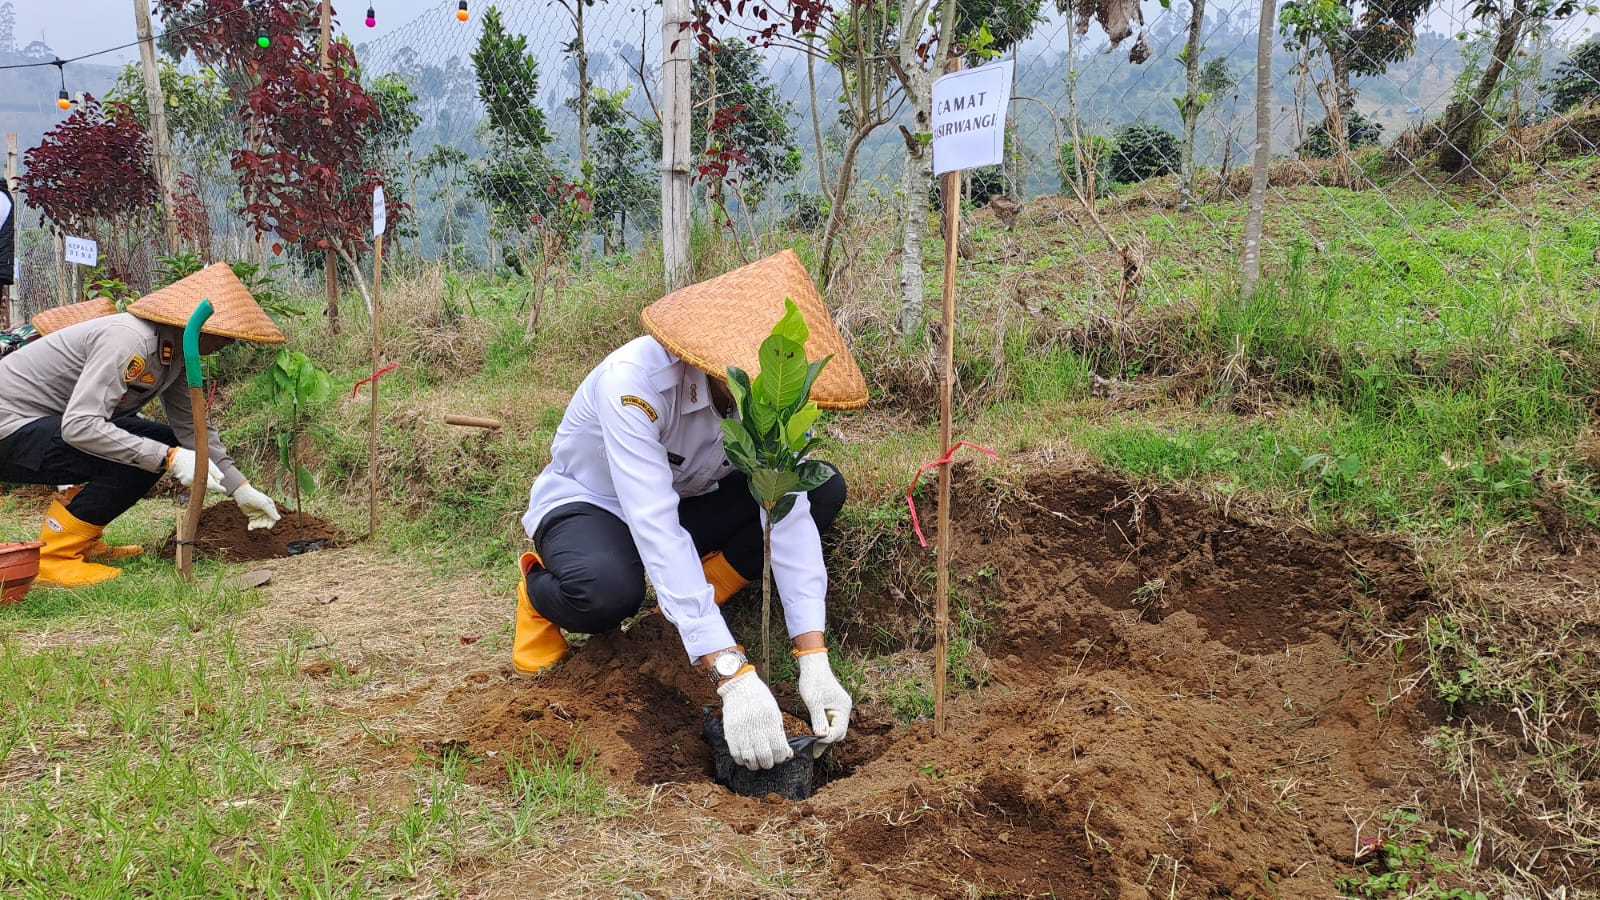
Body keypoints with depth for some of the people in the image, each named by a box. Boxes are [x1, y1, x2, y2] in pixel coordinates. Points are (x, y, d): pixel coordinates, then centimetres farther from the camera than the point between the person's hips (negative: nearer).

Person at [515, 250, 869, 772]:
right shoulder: (635, 381, -37)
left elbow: (787, 512, -26)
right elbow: (656, 530, -44)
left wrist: (813, 661, -35)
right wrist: (734, 675, -50)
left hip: (685, 500, 5)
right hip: (586, 503, -5)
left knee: (824, 489, -15)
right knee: (610, 589, -40)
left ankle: (693, 601, -5)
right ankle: (542, 591, -4)